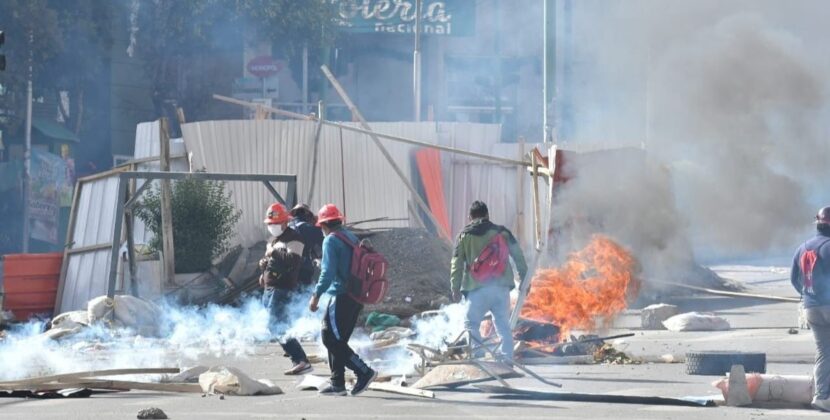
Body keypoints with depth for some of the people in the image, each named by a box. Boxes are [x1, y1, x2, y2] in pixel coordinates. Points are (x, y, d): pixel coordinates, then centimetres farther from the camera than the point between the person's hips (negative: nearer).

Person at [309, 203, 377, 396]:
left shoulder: (331, 241, -10)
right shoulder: (352, 238, 15)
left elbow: (328, 272, -18)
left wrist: (316, 296, -15)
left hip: (341, 297, -9)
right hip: (356, 297, 9)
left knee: (331, 339, -6)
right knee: (337, 340, 14)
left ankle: (364, 372, -11)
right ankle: (338, 384, 13)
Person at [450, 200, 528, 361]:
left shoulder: (464, 235, 6)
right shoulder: (502, 232, 10)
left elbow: (457, 263, 3)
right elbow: (518, 256, 10)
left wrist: (455, 287, 5)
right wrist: (523, 278, 17)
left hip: (477, 288, -3)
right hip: (501, 286, 3)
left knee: (470, 324, 5)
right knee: (503, 325, 9)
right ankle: (507, 359, 6)